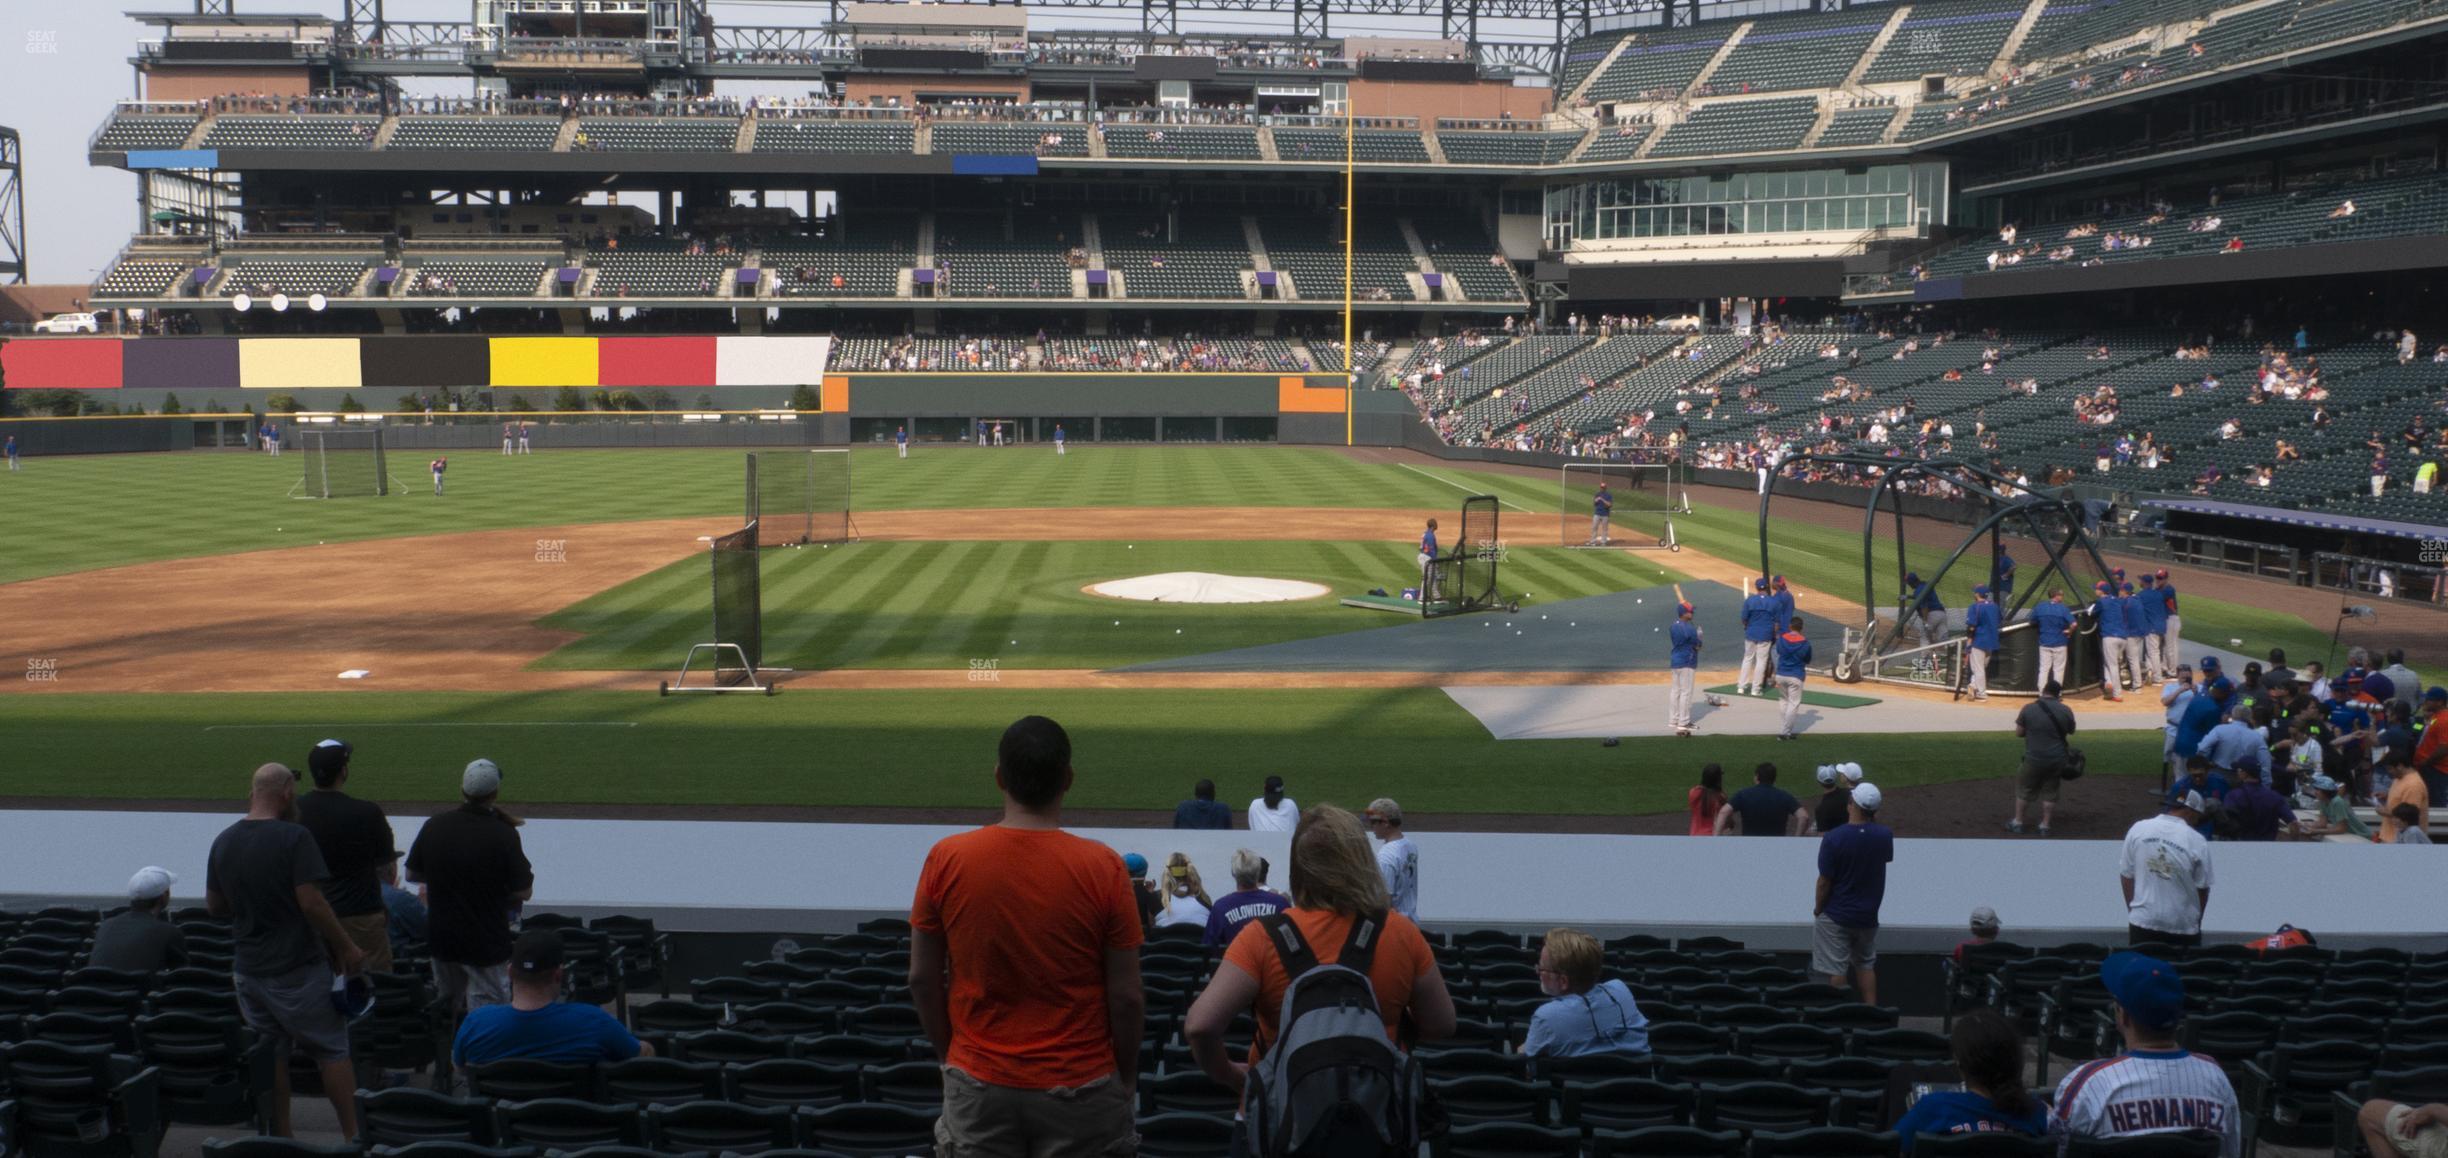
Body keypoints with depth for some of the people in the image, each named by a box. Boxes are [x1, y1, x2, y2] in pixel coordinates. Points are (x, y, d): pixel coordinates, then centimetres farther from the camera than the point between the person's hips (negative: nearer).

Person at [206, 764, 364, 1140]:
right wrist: (346, 947, -12)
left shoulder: (223, 842, 5)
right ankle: (353, 1134, 5)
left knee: (271, 1054, 14)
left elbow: (213, 905, 12)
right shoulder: (294, 837, -16)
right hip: (298, 967, -6)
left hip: (248, 968, 6)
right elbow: (311, 902, -20)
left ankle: (281, 1137, 18)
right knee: (332, 1051, 4)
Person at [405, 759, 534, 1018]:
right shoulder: (503, 834, -17)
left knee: (448, 1007, 24)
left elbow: (412, 874, 9)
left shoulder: (433, 826, -3)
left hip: (441, 937, 5)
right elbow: (523, 891, -13)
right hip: (486, 941, -5)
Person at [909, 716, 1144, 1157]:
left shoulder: (946, 859, -8)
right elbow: (1126, 996, -9)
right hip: (1079, 1088, -2)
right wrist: (1127, 1077, 7)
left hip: (978, 1086, 2)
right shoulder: (1101, 867, -13)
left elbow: (923, 980, 0)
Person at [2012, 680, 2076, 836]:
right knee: (2050, 793, 12)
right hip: (2057, 759, 2)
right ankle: (2045, 825, 16)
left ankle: (2017, 823, 19)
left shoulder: (2029, 709, -8)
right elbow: (2070, 736, 5)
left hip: (2034, 758, -2)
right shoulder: (2066, 711, -2)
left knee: (2024, 790, 13)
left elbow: (2019, 732, 0)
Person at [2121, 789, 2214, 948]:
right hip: (2183, 926, -2)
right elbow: (2202, 888, -2)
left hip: (2142, 922, 2)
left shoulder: (2138, 829, -3)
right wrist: (2196, 920, 14)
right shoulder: (2197, 841, -10)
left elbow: (2126, 875, 3)